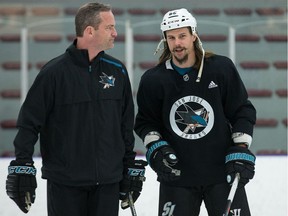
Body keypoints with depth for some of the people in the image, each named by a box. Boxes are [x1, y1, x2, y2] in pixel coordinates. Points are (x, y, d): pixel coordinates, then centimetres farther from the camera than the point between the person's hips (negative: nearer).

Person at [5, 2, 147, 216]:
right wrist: (22, 167, -12)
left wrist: (131, 167, 14)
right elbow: (29, 122, -7)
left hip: (108, 182, 4)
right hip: (65, 183, -4)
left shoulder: (117, 71, 6)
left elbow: (126, 126, 14)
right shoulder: (55, 72, -8)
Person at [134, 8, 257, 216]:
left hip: (222, 172, -1)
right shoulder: (153, 80, -1)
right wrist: (155, 146, -7)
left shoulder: (222, 68, -4)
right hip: (177, 174, 1)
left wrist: (241, 150, -5)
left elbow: (243, 112, 2)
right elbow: (145, 121, 10)